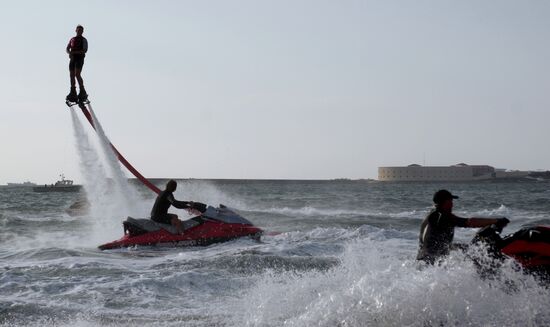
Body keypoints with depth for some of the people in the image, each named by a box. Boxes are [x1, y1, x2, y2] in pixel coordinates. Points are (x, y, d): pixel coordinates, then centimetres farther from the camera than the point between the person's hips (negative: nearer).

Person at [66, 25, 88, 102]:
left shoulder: (84, 40, 2)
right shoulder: (72, 39, 17)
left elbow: (85, 50, -11)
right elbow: (67, 49, 11)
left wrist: (74, 52, -19)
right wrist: (69, 53, -13)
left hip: (80, 59, -5)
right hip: (72, 59, 5)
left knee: (77, 74, -17)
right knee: (72, 75, 2)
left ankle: (82, 91, -8)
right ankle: (73, 93, 7)